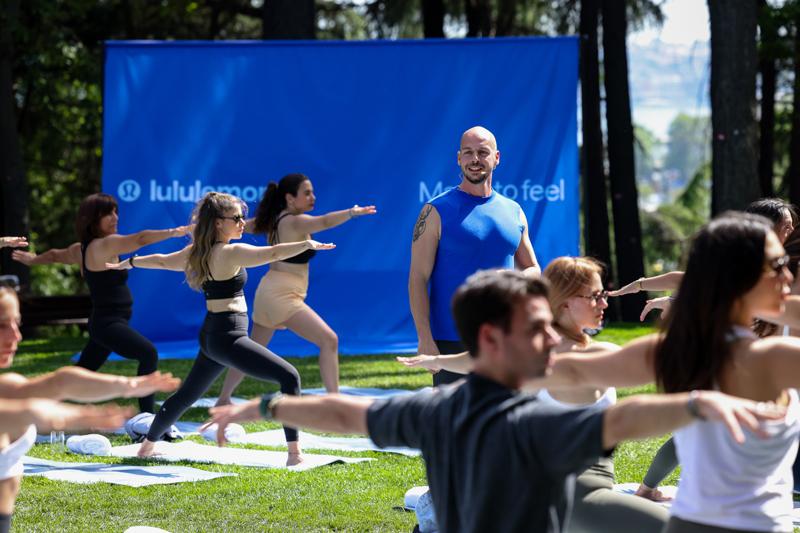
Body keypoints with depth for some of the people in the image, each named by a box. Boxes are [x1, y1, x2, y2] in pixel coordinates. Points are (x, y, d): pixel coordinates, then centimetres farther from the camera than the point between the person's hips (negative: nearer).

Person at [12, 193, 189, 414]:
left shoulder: (81, 249, 12)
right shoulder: (103, 245, -16)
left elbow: (55, 254, 32)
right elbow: (140, 239, -27)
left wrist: (33, 259, 50)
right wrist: (174, 232, -28)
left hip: (102, 322, 10)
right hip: (109, 323, -10)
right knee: (149, 354, -26)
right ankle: (147, 416, -32)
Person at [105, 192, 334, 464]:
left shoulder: (197, 252, 10)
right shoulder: (230, 253, -16)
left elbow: (161, 260, 25)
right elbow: (273, 253, -29)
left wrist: (125, 264, 39)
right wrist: (307, 244, -30)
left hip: (211, 335, 9)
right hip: (228, 336, -9)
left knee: (187, 394, 26)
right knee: (289, 377, -13)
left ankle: (147, 446, 38)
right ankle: (294, 453, -19)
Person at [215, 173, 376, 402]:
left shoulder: (275, 220, 10)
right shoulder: (294, 222, -16)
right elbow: (324, 221, -37)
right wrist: (351, 212, -51)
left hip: (269, 293, 10)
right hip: (283, 296, -10)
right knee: (329, 340, -14)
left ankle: (223, 399, 29)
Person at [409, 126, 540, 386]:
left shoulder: (513, 212, 11)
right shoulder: (437, 211, -4)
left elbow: (532, 269, 18)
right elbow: (418, 279, -8)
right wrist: (425, 339, -17)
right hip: (451, 343, -5)